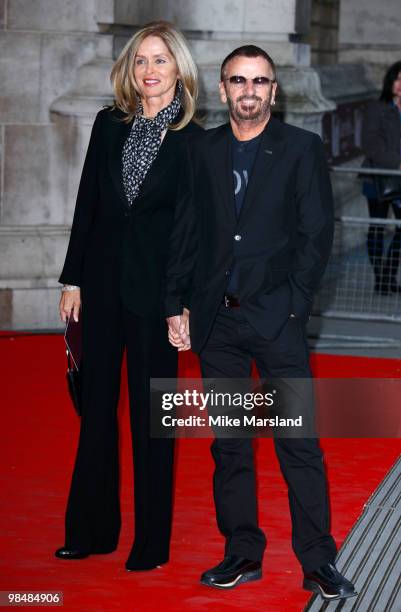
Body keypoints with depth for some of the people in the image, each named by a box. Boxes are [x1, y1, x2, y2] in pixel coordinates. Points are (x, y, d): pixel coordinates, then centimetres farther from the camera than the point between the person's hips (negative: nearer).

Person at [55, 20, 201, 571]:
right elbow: (87, 204, 8)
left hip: (154, 286, -4)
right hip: (103, 279, 4)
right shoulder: (109, 124, 6)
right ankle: (92, 530, 20)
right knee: (96, 405, 10)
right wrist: (73, 279, 5)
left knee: (151, 411, 2)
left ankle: (152, 541, 11)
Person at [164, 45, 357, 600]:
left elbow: (316, 234, -2)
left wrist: (293, 303, -9)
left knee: (299, 442, -4)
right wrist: (176, 305, 6)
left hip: (277, 316, -3)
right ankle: (243, 553, 17)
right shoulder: (202, 151, 10)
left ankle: (318, 561, 1)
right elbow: (185, 234, 11)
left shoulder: (302, 149, 1)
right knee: (229, 442, 8)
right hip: (216, 320, 4)